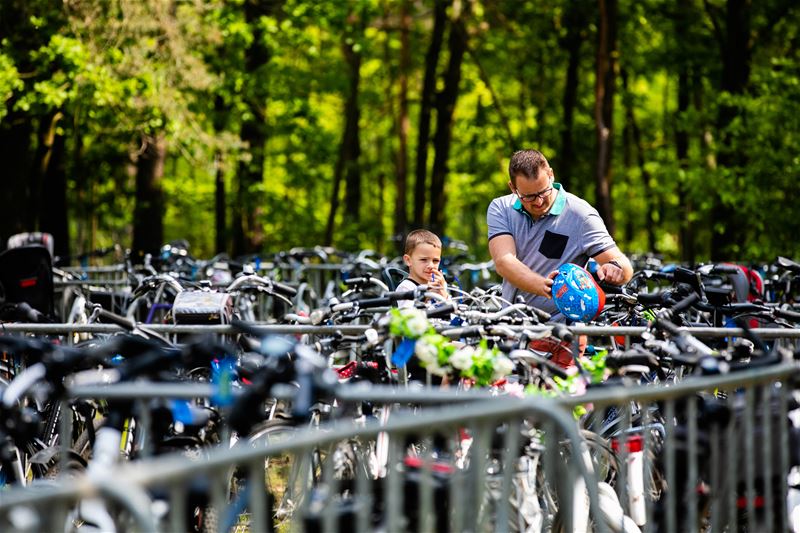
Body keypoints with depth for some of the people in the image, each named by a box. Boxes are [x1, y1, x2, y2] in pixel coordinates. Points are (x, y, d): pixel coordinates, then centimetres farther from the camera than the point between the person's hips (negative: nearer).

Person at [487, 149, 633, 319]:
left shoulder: (581, 214, 0)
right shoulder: (500, 208, 7)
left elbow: (625, 266, -1)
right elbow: (503, 262, -10)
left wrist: (615, 268, -27)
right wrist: (544, 286, -28)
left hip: (561, 325, -2)